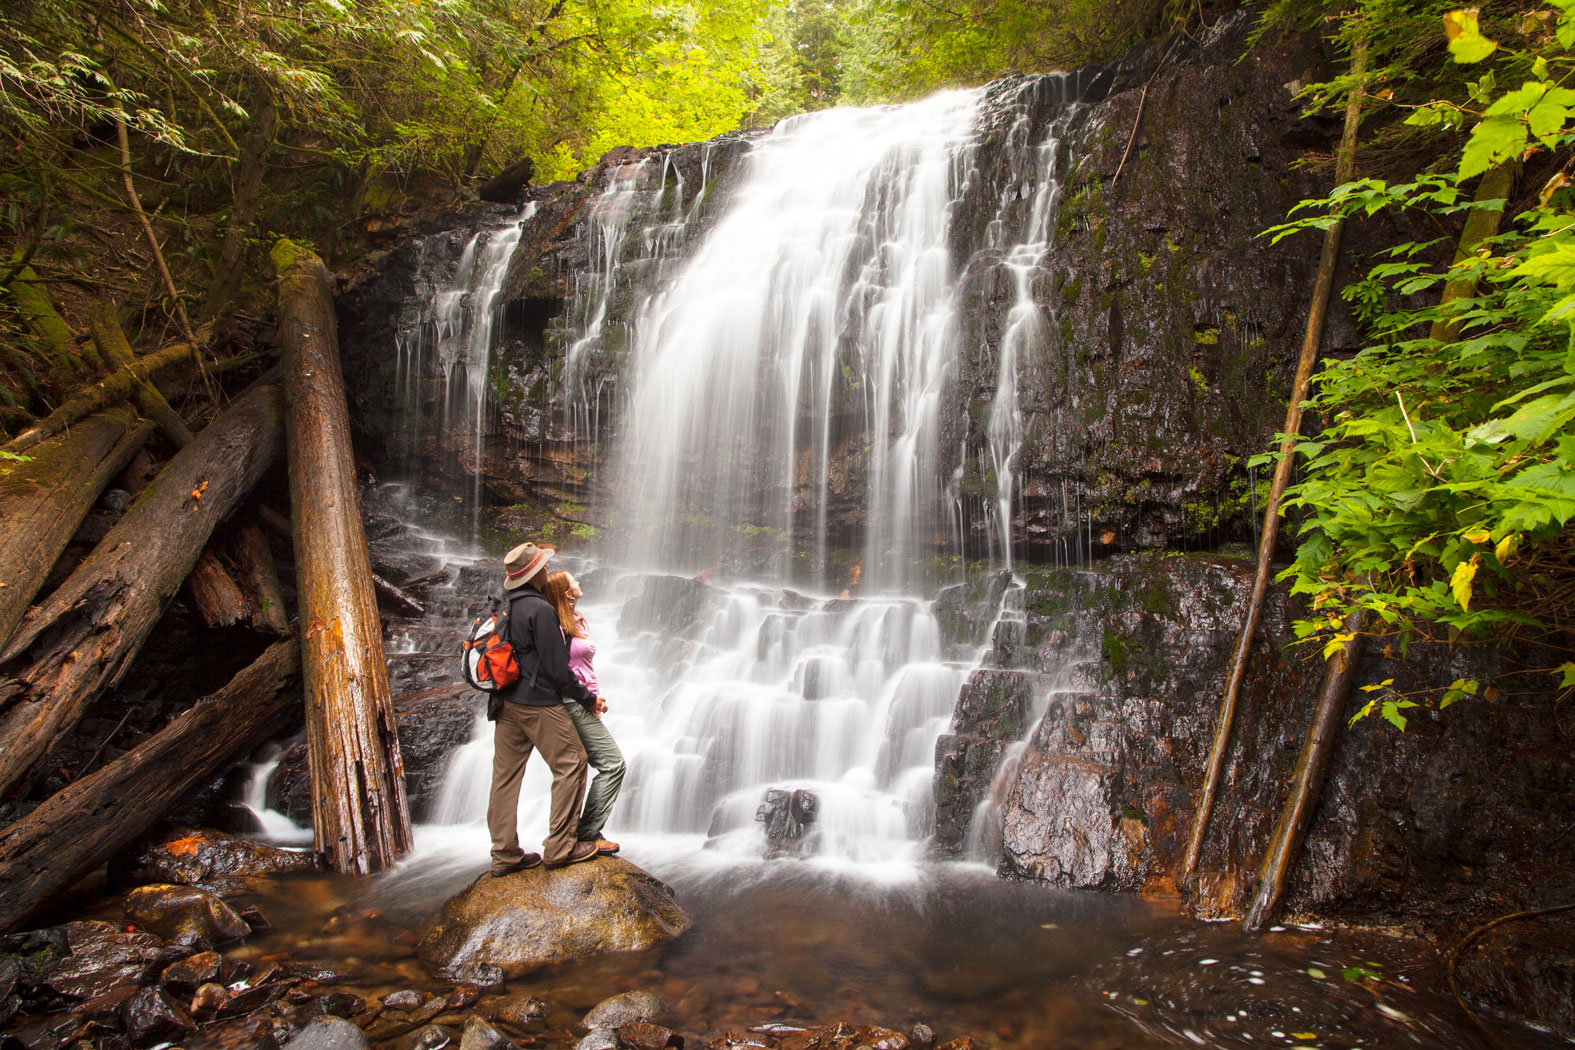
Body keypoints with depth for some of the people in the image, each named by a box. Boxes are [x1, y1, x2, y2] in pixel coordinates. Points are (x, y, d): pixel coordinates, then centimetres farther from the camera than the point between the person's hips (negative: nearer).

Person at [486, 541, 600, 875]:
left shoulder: (505, 607, 9)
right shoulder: (539, 609, -16)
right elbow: (556, 668, -16)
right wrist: (587, 696, -5)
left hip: (507, 703, 9)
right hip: (539, 703, -9)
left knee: (505, 774, 11)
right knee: (571, 763, 3)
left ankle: (504, 854, 19)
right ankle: (560, 846, 6)